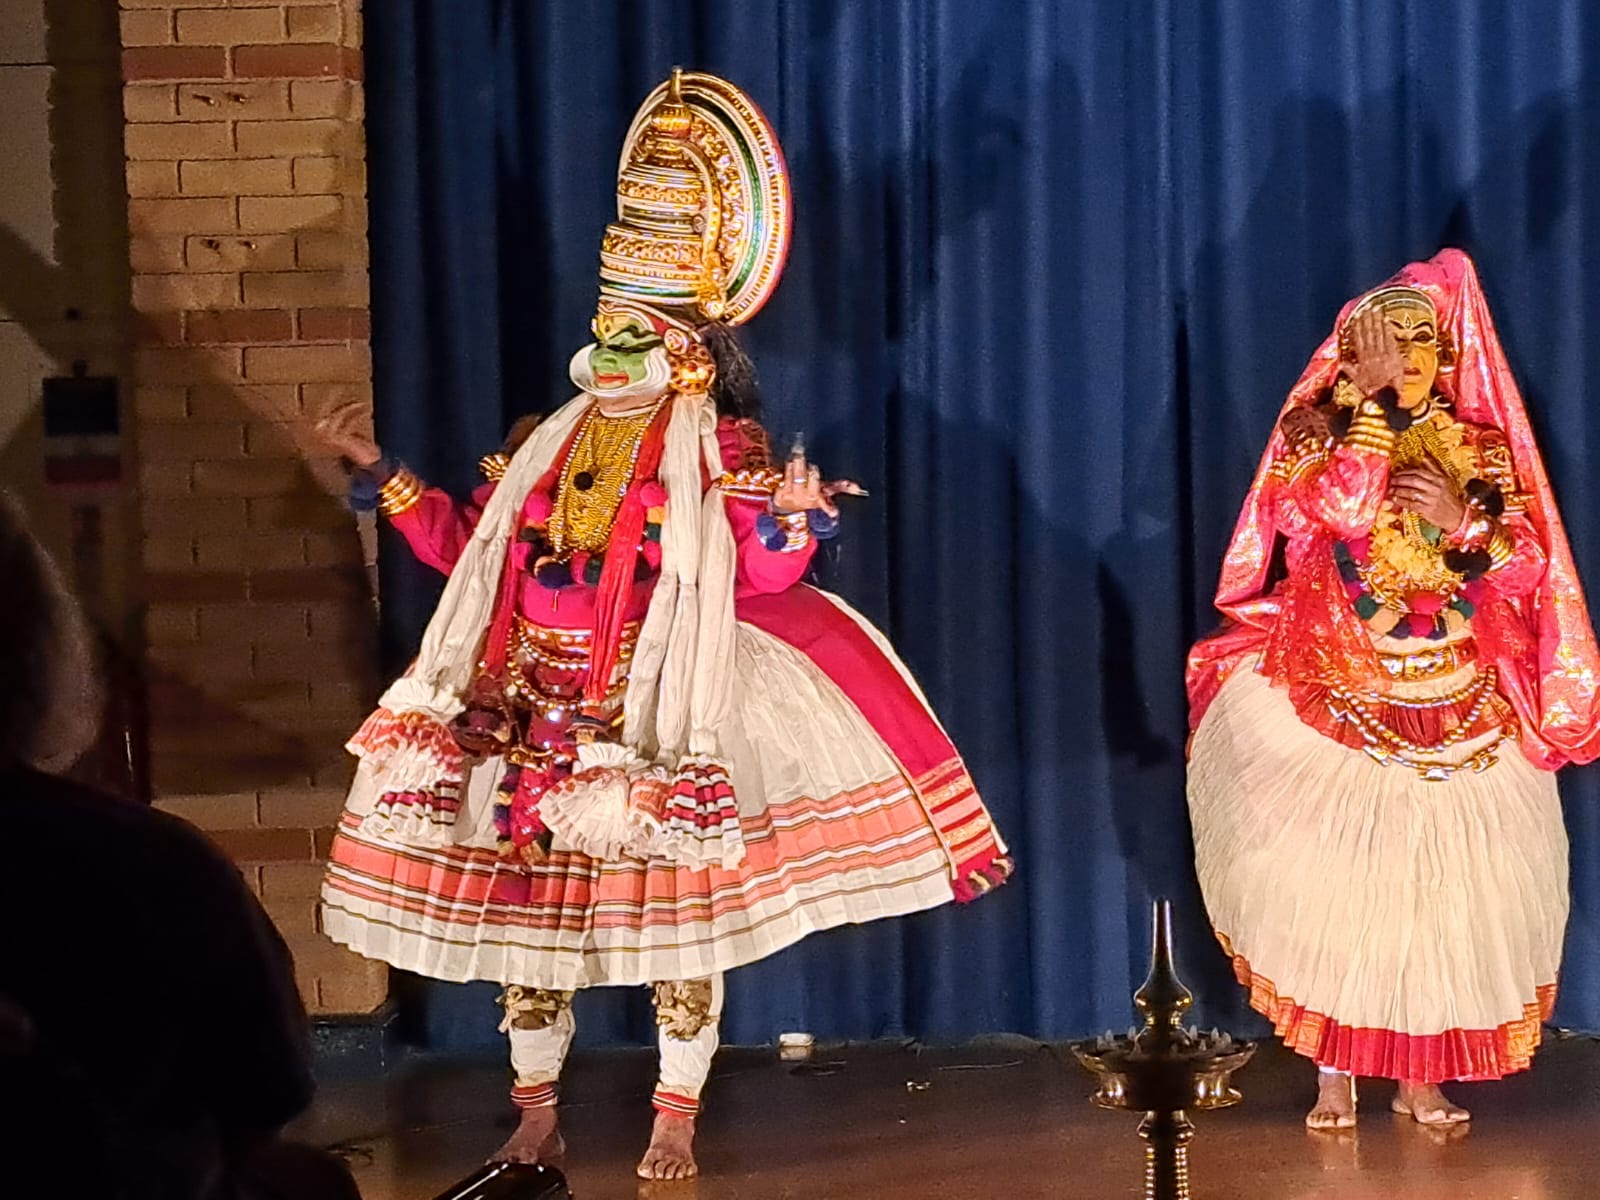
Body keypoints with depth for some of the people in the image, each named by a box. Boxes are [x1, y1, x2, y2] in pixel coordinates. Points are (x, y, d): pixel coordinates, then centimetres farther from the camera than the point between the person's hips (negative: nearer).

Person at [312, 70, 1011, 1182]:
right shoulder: (545, 448, 12)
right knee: (526, 896, 8)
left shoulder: (720, 454, -5)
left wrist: (790, 523, -35)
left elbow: (758, 576, -16)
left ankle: (676, 1122, 9)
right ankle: (536, 1119, 19)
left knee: (673, 906, -1)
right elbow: (467, 548, 18)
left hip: (656, 712, -5)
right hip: (534, 707, 5)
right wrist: (386, 475, 16)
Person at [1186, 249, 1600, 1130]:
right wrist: (1370, 400, -17)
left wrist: (1459, 520, -15)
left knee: (1440, 885, 0)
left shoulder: (1479, 446, 8)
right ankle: (1334, 1075, 0)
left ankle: (1422, 1075, 9)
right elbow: (1340, 506, -19)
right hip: (1334, 696, -2)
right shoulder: (1317, 432, 2)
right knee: (1331, 878, -7)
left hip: (1456, 707, 2)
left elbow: (1526, 562, 1)